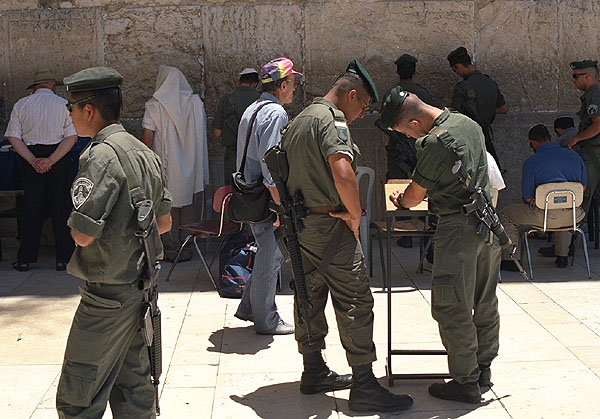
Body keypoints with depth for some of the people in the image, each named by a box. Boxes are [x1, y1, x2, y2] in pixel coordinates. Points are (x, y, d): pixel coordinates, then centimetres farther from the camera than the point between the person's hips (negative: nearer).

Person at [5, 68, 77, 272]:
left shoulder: (21, 105, 4)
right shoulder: (63, 104, -2)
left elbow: (13, 136, -4)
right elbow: (72, 137, -11)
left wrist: (33, 161, -9)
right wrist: (51, 160, -15)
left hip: (31, 158, 2)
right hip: (60, 159, -2)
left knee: (32, 208, 8)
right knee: (61, 207, 5)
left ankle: (25, 258, 11)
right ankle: (63, 258, 7)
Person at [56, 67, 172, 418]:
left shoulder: (101, 155, -19)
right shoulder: (145, 153, 8)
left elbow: (84, 234, -24)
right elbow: (165, 222, 15)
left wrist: (73, 223, -3)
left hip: (108, 294, -9)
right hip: (141, 286, 9)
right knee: (134, 387, 18)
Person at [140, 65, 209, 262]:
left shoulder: (155, 106, -9)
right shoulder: (196, 103, 1)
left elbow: (147, 137, -12)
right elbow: (202, 133, 6)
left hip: (166, 167, -3)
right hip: (192, 168, 3)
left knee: (167, 209, 5)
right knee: (189, 207, 9)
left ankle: (170, 249, 8)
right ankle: (186, 248, 13)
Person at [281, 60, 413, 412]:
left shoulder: (299, 121, 16)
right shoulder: (332, 120, -15)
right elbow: (343, 173, -29)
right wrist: (355, 214, -17)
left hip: (299, 223, 10)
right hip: (329, 225, -10)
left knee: (309, 298, 16)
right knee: (355, 302, -5)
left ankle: (314, 372, 27)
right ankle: (364, 386, -3)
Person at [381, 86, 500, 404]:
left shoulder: (435, 142, -20)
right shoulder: (467, 122, 8)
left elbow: (415, 194, -9)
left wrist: (400, 202, 13)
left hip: (458, 230, -9)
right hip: (487, 222, 9)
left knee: (452, 309, 0)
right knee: (485, 302, 17)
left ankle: (466, 383, 6)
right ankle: (484, 368, 30)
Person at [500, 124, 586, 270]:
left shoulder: (531, 162, -7)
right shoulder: (575, 156, 7)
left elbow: (527, 199, -4)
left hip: (545, 217, -5)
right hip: (573, 216, 5)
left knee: (505, 215, 18)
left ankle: (510, 260, 18)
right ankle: (562, 256, 41)